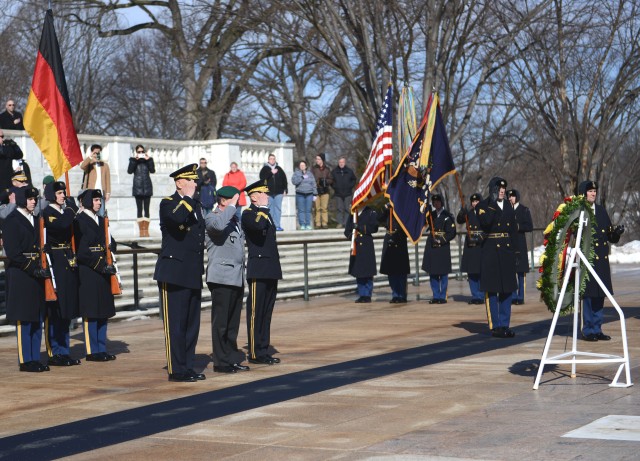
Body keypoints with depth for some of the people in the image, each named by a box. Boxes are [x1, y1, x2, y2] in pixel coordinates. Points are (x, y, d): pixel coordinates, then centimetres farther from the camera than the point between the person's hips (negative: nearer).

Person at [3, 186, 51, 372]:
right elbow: (12, 252, -14)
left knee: (37, 319, 8)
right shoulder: (12, 220, -8)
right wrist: (33, 270, -17)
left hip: (35, 275, 8)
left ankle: (35, 358, 13)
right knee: (23, 320, -4)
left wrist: (42, 269, 5)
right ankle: (25, 360, 1)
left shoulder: (33, 220, 16)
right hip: (20, 275, -8)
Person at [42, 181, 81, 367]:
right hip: (55, 266, -8)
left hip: (68, 265, 8)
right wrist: (71, 208, -14)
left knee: (66, 312, 10)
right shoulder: (47, 213, -8)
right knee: (55, 311, -6)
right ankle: (54, 353, -1)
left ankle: (64, 352, 16)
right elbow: (62, 225, -26)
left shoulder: (64, 212, 17)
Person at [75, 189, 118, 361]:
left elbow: (111, 242, 16)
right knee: (90, 312, -4)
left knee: (103, 311, 9)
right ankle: (92, 351, 0)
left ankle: (102, 349, 14)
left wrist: (108, 263, -1)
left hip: (103, 271, 8)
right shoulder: (79, 221, -8)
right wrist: (100, 265, -15)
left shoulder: (101, 220, 15)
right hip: (88, 272, -8)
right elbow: (80, 250, -13)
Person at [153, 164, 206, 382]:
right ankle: (176, 370, 0)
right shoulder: (168, 203, -7)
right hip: (174, 274, -8)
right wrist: (187, 198, -19)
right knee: (175, 324, -4)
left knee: (192, 323, 10)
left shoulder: (195, 204, 16)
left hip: (193, 274, 8)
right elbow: (177, 218, -31)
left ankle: (187, 366, 18)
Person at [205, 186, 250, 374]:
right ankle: (221, 362, 1)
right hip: (221, 278, -8)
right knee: (221, 323, -3)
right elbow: (218, 226, -33)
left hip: (237, 278, 8)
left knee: (233, 322, 12)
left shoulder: (235, 220, 19)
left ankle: (233, 359, 18)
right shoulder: (212, 218, -8)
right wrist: (232, 206, -23)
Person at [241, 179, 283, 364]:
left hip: (271, 271, 9)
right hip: (258, 271, -9)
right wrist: (263, 209, -15)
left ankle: (264, 350, 16)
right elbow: (258, 225, -33)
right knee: (256, 312, -4)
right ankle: (255, 353, 0)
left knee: (267, 313, 11)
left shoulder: (265, 213, 19)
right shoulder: (248, 214, -8)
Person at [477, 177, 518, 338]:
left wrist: (512, 249, 7)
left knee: (507, 289, 6)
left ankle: (505, 325, 12)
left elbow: (514, 230, 16)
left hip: (507, 252, 6)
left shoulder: (509, 207, 16)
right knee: (492, 290, -4)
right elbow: (485, 222, -19)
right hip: (491, 252, -6)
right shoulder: (483, 206, 0)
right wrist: (493, 205, -17)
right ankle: (495, 326, -1)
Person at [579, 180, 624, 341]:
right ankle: (588, 330, 3)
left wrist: (617, 233, -5)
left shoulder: (601, 210, 15)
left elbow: (610, 236, 15)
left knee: (599, 295, 8)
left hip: (601, 259, 6)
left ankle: (597, 329, 16)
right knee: (588, 294, -5)